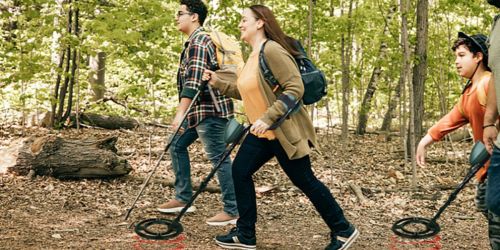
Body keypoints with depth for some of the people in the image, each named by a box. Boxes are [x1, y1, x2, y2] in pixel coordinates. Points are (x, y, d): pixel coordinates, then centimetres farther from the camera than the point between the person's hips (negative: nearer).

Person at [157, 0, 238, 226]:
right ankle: (183, 198, 22)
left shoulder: (198, 42, -14)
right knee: (177, 145, 16)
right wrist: (184, 112, 28)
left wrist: (180, 113, -29)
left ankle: (232, 211, -1)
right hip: (200, 109, 11)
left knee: (218, 157, -7)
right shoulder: (196, 41, 19)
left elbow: (193, 81, -25)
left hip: (210, 109, -11)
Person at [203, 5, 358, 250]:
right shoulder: (253, 55, 11)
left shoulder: (272, 50, -19)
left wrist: (268, 118, -29)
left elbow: (295, 89, -25)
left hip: (285, 131, -9)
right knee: (240, 171, 6)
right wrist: (218, 82, 15)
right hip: (262, 132, 10)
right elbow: (248, 93, 20)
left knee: (304, 181, -1)